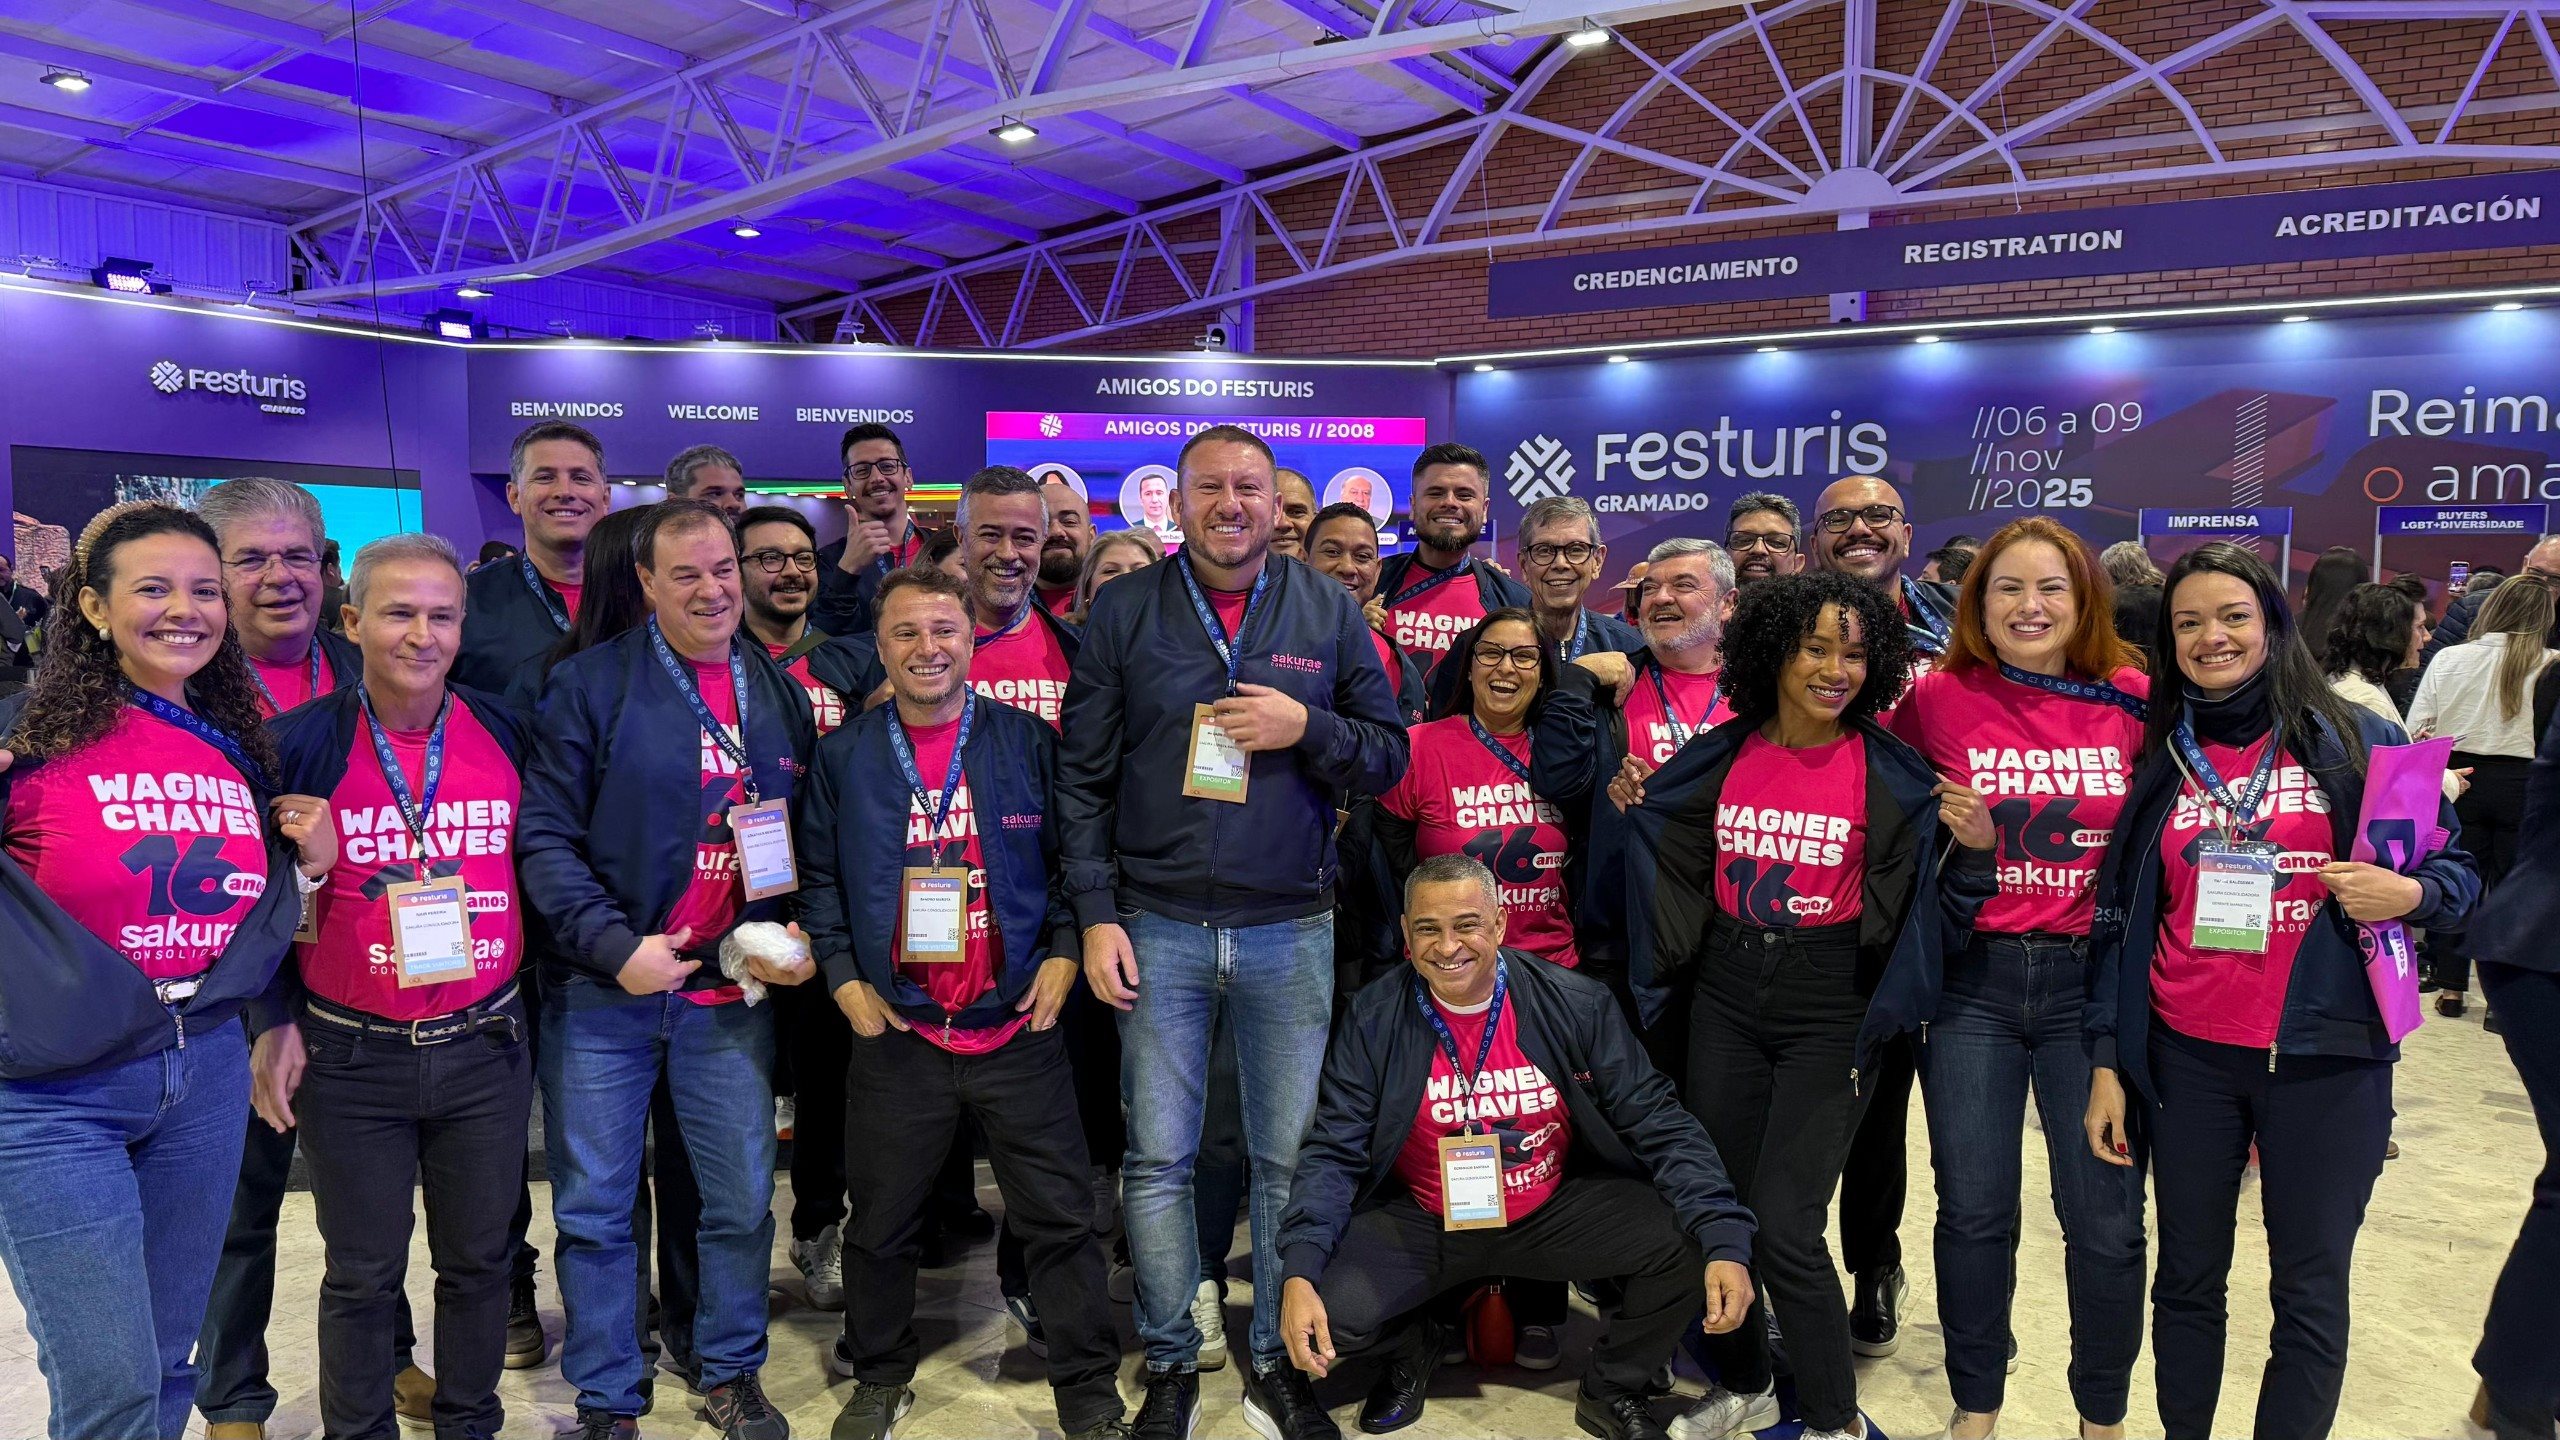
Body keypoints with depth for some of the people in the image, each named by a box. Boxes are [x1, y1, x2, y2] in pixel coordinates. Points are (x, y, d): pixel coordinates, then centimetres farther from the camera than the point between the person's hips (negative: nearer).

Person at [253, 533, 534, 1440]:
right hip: (348, 1057, -2)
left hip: (486, 1049, 2)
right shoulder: (300, 742, -7)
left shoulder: (507, 734, -1)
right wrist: (275, 1022, -2)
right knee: (362, 1273, 12)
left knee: (480, 1258, 15)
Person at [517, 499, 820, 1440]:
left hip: (733, 997, 3)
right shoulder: (590, 684, -5)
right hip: (603, 990, -3)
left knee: (742, 1201, 9)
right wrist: (615, 946, -17)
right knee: (594, 1210, 7)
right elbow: (544, 835, -9)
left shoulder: (779, 693, 7)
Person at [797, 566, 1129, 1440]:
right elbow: (819, 876, 8)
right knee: (882, 1222, 14)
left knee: (1060, 1219, 4)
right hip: (895, 1032, 1)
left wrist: (1064, 952, -5)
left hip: (1020, 1026, -1)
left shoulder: (1029, 742, 1)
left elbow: (1071, 859, 6)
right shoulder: (844, 755, 4)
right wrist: (843, 976, -1)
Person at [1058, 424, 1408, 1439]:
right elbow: (1083, 775, 2)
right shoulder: (1123, 612, 3)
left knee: (1292, 1160, 8)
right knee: (1157, 1159, 6)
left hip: (1291, 933, 1)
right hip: (1158, 928, 0)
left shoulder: (1329, 613, 5)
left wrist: (1306, 729, -13)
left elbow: (1389, 755, 6)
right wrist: (1096, 916, -4)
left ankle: (1278, 1358, 27)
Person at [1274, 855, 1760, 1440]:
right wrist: (1298, 1274, -28)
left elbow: (1658, 1122, -10)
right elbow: (1333, 1154, -12)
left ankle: (1611, 1391, 11)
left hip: (1555, 1213, 1)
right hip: (1421, 1224, 0)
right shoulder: (1374, 1019, -13)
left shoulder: (1575, 1003, -12)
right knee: (1330, 1312, -25)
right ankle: (1411, 1349, 15)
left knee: (1687, 1245, -21)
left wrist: (1725, 1241, -24)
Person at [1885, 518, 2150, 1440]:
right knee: (1974, 1211, 8)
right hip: (1971, 979, 0)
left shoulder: (2136, 700, -1)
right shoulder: (1938, 699, -3)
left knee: (2106, 1217, 6)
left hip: (2094, 977, 0)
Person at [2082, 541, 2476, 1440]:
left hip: (2325, 1060, -2)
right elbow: (2119, 921, 8)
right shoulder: (2156, 761, 6)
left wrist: (2409, 894, -18)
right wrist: (2107, 1062, 4)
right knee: (2188, 1279, 12)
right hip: (2186, 1061, 2)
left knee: (2310, 1293, 5)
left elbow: (2456, 868, 6)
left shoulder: (2354, 741, 0)